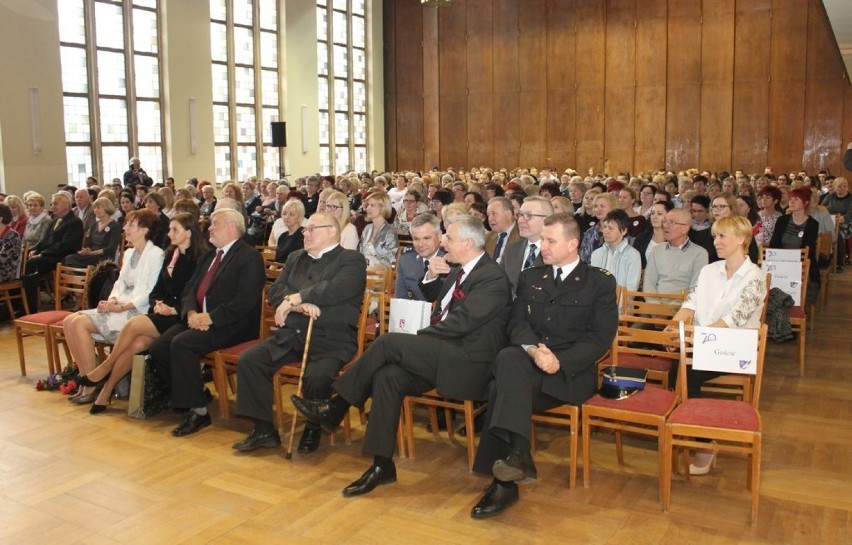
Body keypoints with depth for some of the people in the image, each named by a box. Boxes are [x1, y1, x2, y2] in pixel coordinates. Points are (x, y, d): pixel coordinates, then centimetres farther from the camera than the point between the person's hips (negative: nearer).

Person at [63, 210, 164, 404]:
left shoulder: (156, 255, -9)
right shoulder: (129, 253, 20)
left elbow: (151, 294, -15)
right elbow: (120, 283, 18)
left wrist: (122, 307, -20)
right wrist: (112, 300, -3)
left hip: (136, 311, -9)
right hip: (118, 307, 9)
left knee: (79, 323, -21)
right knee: (69, 321, -8)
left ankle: (93, 384, -13)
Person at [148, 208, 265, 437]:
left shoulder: (250, 257, -6)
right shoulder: (208, 257, 22)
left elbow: (244, 300, -17)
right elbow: (190, 289, 15)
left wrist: (210, 317, -21)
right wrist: (191, 313, -6)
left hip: (231, 325, -8)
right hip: (198, 320, 8)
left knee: (182, 343, -29)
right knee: (157, 347, -11)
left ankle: (198, 411, -19)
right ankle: (184, 396, 8)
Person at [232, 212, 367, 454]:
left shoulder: (352, 260, 1)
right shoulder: (296, 258, 20)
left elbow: (334, 291, -18)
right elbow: (274, 291, 7)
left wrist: (293, 298, -11)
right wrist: (296, 304, -14)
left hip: (331, 339, -6)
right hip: (291, 335, 6)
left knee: (317, 377, -32)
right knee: (248, 360, -12)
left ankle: (313, 429, -1)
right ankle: (264, 430, 1)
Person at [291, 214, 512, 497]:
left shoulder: (493, 277, -12)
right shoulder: (458, 269, 15)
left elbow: (461, 322, -20)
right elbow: (431, 296, 28)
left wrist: (418, 338, -10)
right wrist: (432, 275, 5)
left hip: (467, 364, -8)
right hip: (444, 356, 8)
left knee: (390, 342, -21)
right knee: (388, 375, -17)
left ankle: (336, 407, -6)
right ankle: (382, 464, -13)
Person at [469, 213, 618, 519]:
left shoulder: (600, 282, 6)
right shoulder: (530, 277, 18)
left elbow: (600, 337, -3)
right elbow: (517, 323, 7)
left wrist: (560, 360, -18)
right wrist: (533, 349, -17)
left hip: (572, 370, -3)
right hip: (529, 362, 4)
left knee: (503, 387, -30)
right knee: (508, 357, -33)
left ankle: (504, 481, -30)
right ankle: (518, 454, -37)